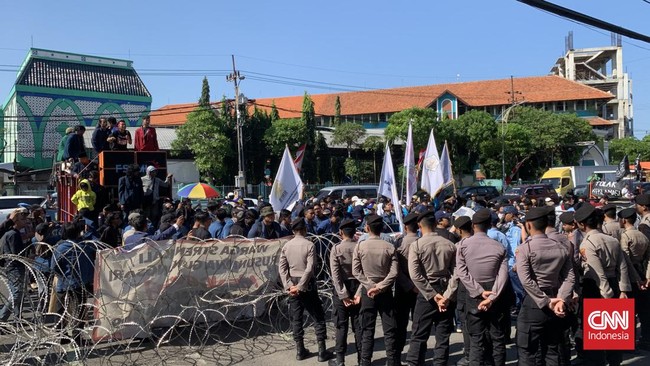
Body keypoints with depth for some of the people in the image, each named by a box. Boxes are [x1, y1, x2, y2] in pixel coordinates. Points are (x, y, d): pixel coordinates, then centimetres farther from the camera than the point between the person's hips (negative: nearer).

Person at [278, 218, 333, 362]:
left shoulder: (286, 246, 3)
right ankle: (322, 351, 5)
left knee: (296, 318, 11)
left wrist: (289, 286, -6)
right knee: (318, 317, 5)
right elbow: (309, 268, -18)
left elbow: (282, 268, -2)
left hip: (293, 284, 4)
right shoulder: (309, 245, -10)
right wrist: (301, 286, -15)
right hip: (307, 284, -4)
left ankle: (300, 350, 15)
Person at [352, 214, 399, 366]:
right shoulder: (389, 247, -5)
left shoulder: (360, 246, -5)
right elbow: (394, 273, -11)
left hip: (367, 291, 0)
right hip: (386, 291, 0)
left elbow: (356, 271, -7)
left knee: (367, 329, 7)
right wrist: (380, 287, -10)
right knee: (389, 329, 6)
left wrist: (371, 286, -7)